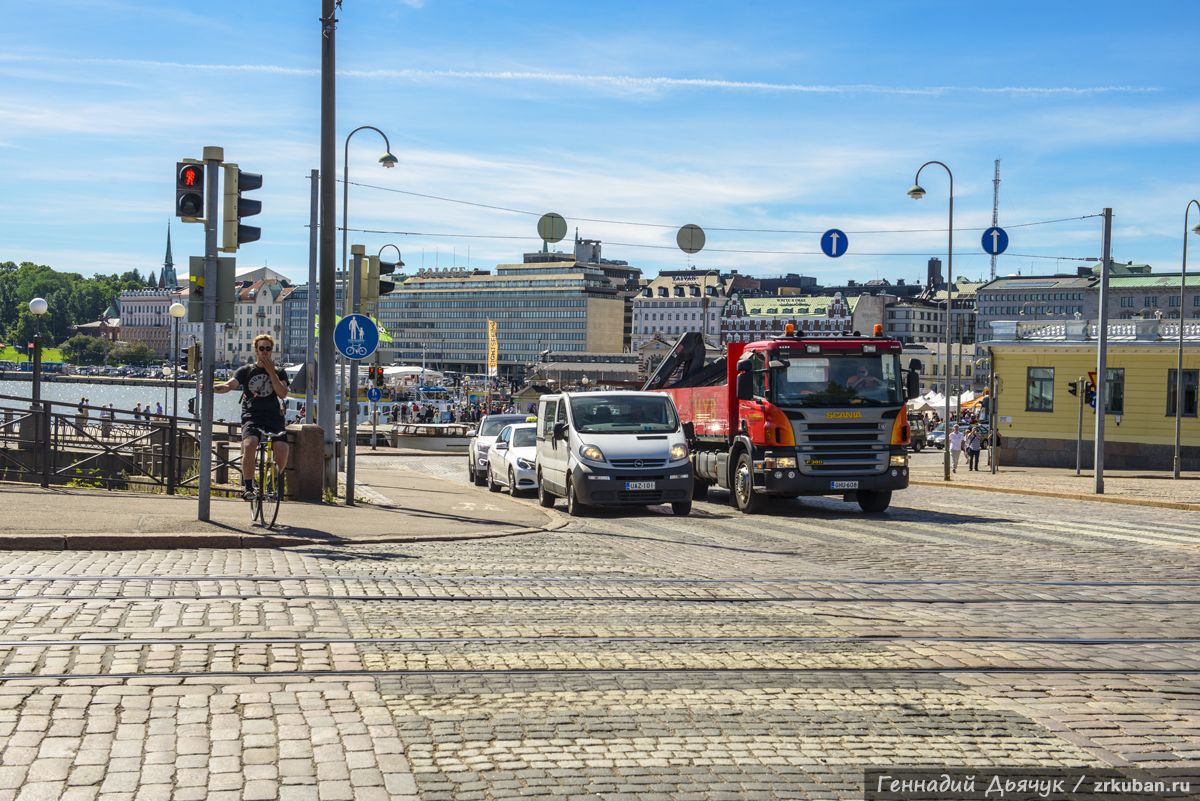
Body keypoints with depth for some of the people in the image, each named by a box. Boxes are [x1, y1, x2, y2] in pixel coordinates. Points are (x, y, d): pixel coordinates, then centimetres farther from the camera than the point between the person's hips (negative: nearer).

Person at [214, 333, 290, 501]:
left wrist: (271, 372, -8)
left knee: (282, 450, -20)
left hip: (274, 418, 1)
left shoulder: (279, 373, 14)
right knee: (250, 445, -30)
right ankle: (247, 486, -18)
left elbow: (282, 393, -2)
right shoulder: (246, 371, 12)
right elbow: (229, 385, -2)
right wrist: (211, 388, -22)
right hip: (252, 416, -1)